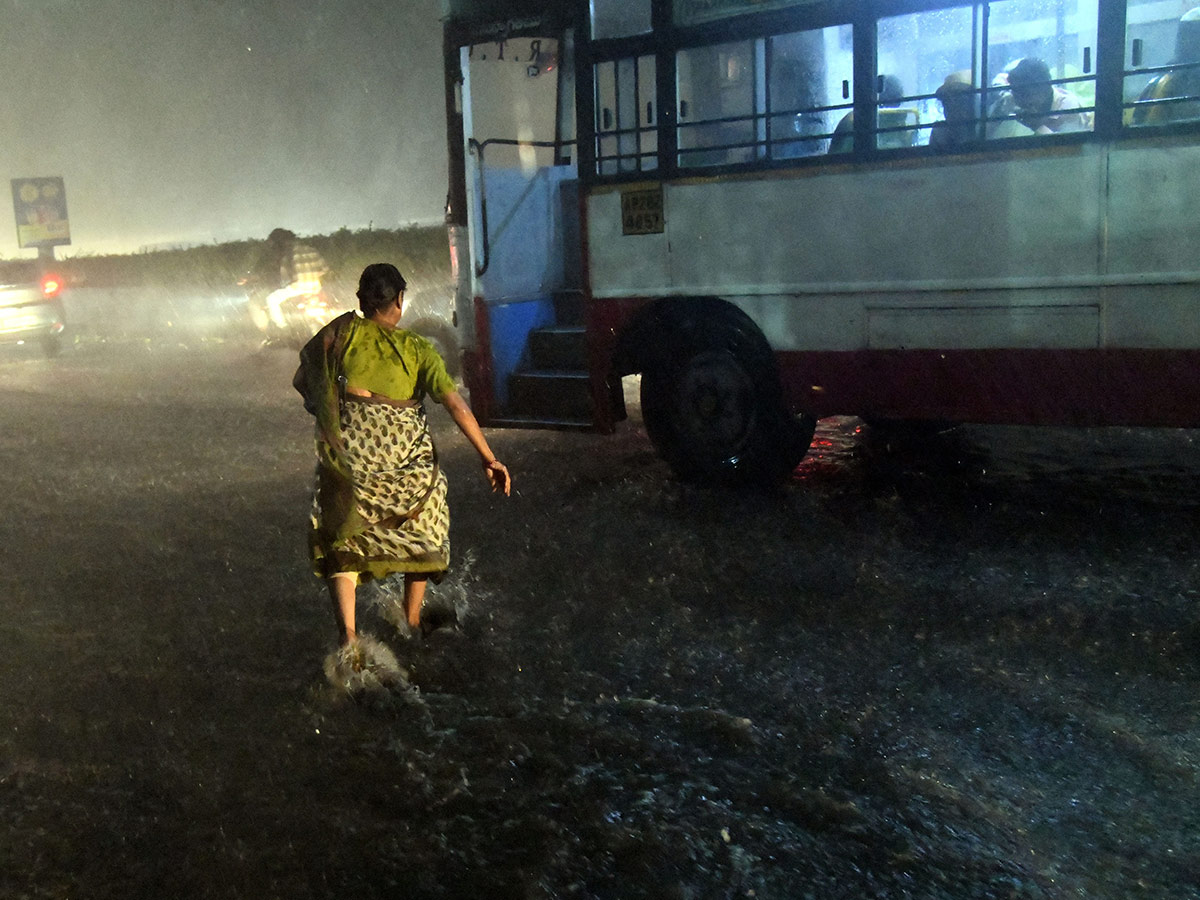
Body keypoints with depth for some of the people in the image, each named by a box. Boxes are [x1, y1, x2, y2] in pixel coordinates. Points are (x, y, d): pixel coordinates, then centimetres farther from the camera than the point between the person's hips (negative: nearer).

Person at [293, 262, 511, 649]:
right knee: (422, 530, 24)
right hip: (407, 449, 0)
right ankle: (411, 622, 31)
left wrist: (325, 407, 28)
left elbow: (300, 381, 9)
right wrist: (488, 457, -4)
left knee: (341, 542, 12)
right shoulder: (418, 348, 1)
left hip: (348, 447, 0)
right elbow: (456, 404, -6)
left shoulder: (342, 331, 3)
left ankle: (347, 632, -4)